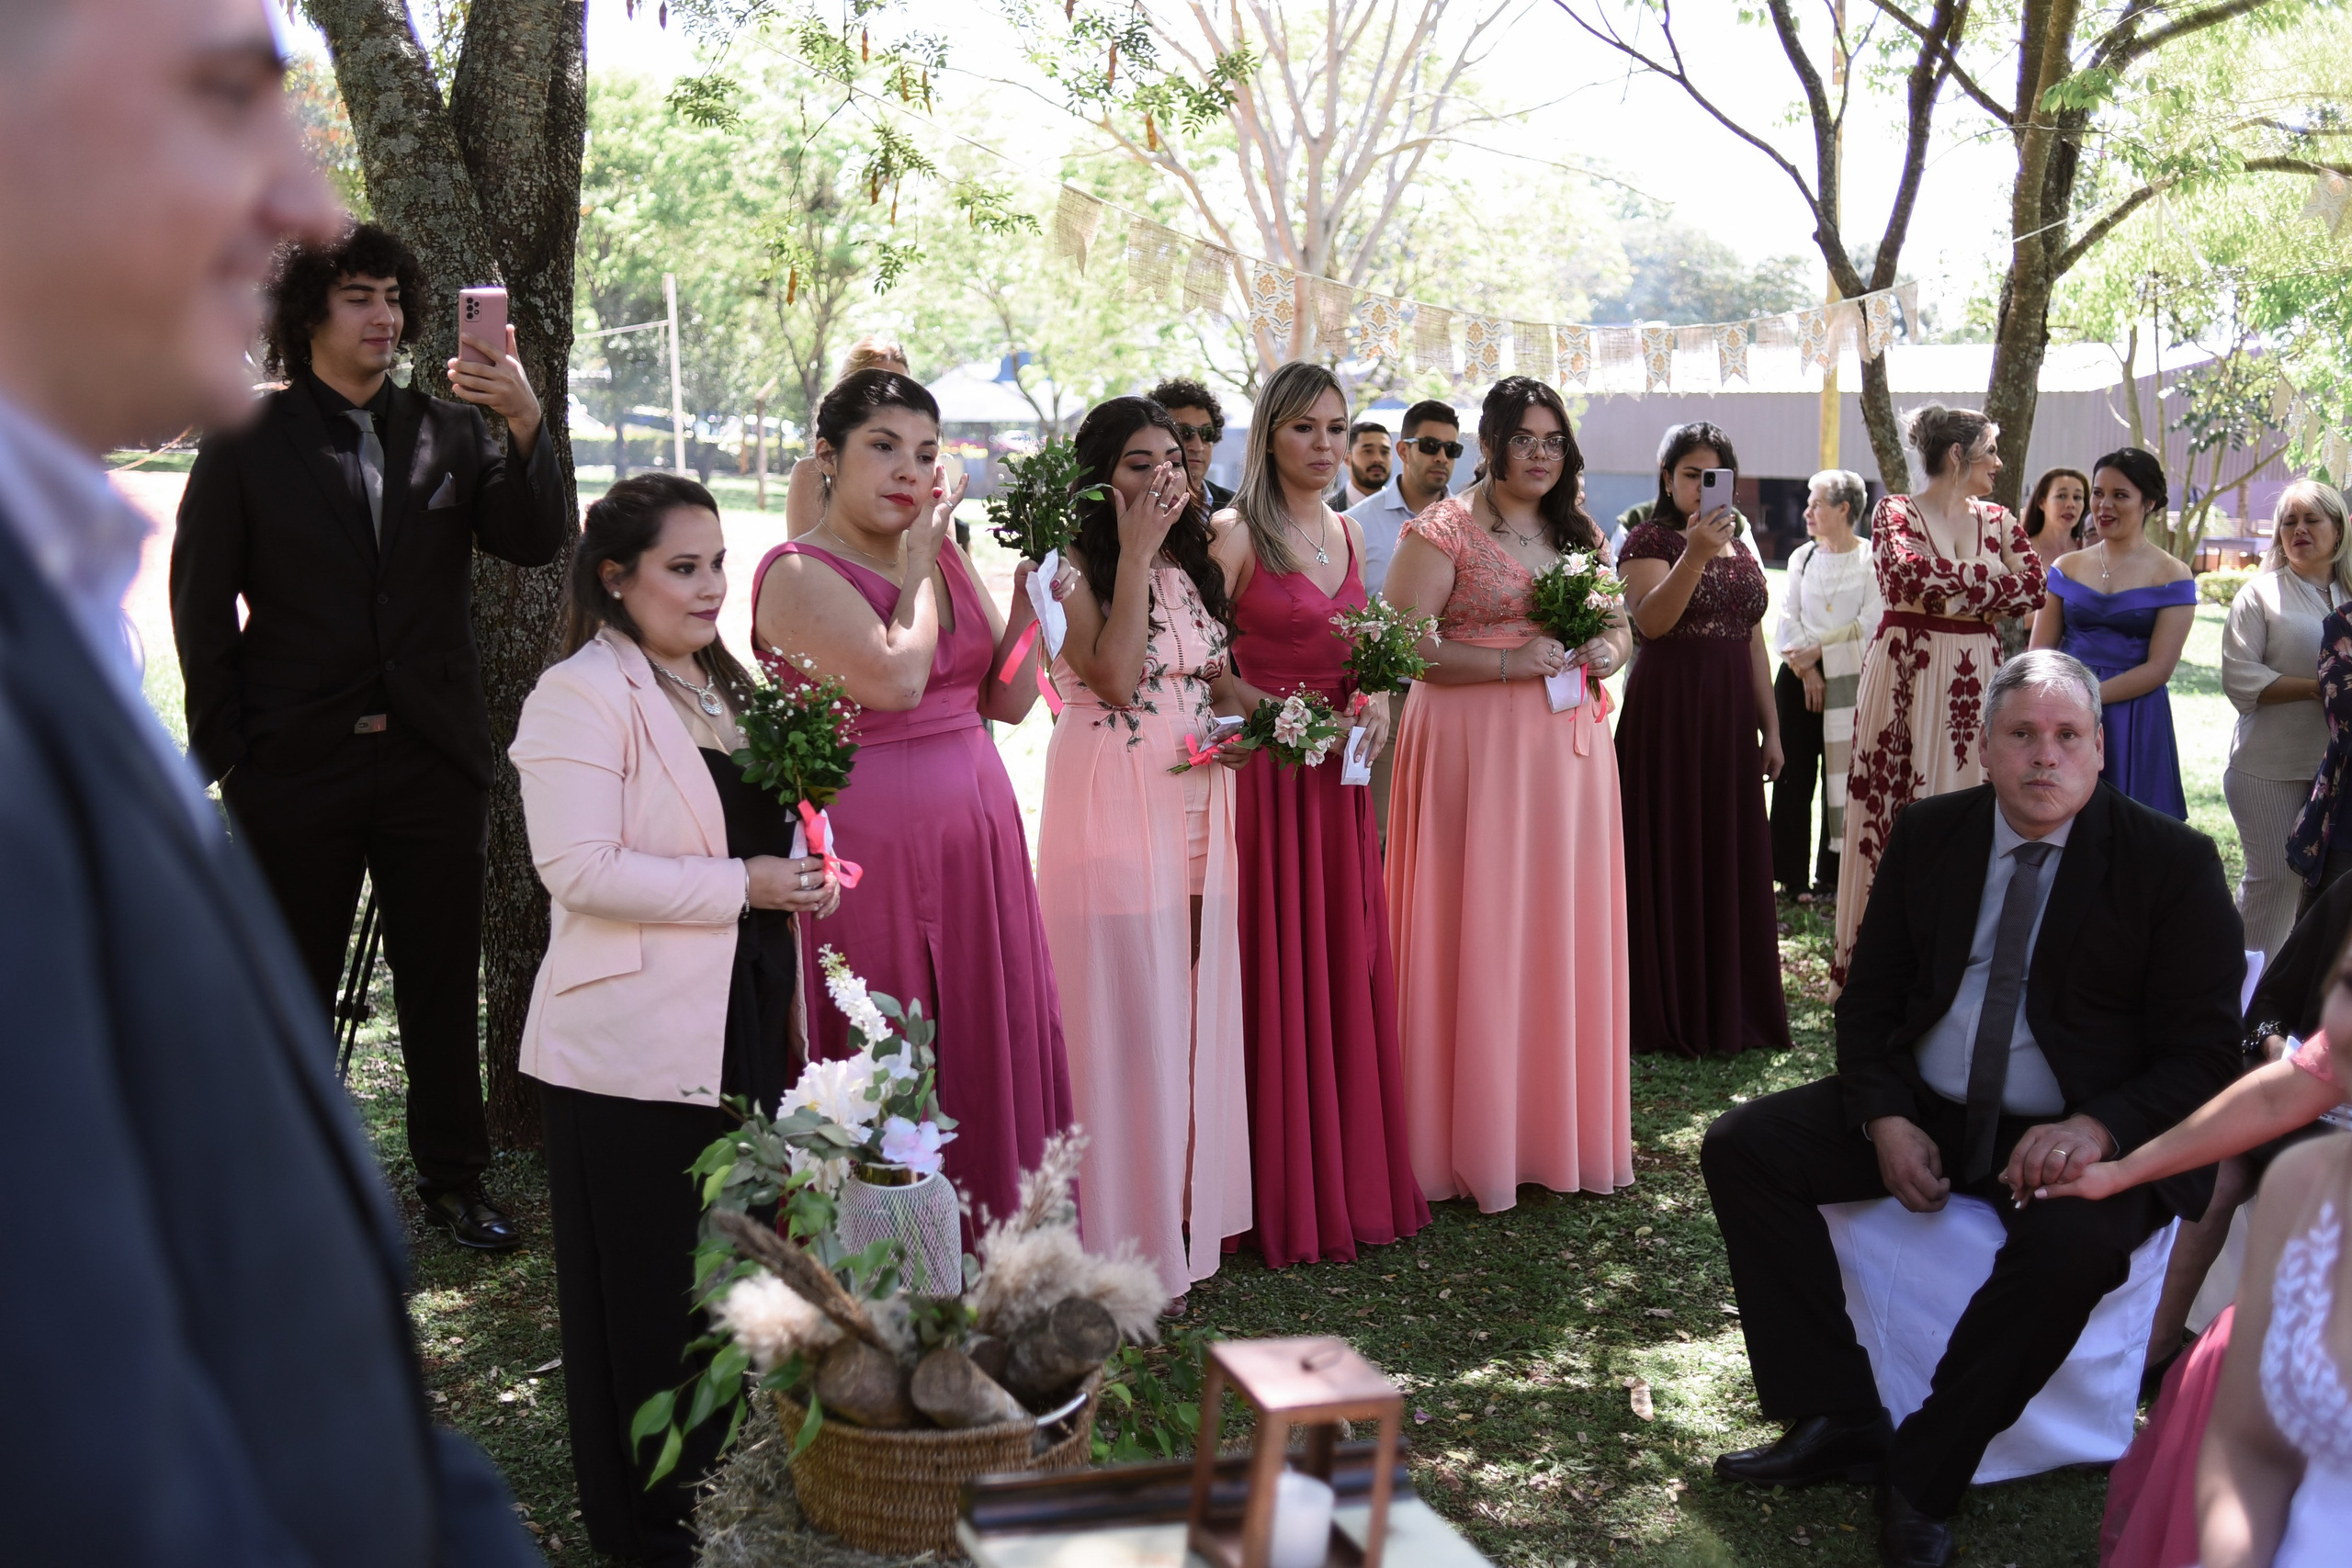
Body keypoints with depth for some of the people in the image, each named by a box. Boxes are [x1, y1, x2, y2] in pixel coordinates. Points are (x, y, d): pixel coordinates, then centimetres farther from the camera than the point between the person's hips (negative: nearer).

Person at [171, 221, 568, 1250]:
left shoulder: (451, 432, 6)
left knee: (444, 984, 10)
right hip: (296, 765, -2)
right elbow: (202, 604, 1)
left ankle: (452, 1180, 23)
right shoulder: (248, 442, 0)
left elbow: (536, 542, -5)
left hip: (434, 756, 2)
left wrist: (525, 426, -21)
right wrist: (224, 751, -3)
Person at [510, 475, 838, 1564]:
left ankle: (716, 1480, 31)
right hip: (636, 1048, -8)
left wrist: (799, 866, 5)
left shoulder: (722, 685, 14)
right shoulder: (580, 697, -14)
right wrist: (742, 886, -21)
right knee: (646, 1288, 4)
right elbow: (579, 867, -22)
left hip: (739, 1029, 8)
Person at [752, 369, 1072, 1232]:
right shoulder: (800, 573, -9)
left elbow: (1008, 697, 9)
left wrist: (1030, 582, -2)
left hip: (976, 846, 7)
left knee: (990, 1049, 11)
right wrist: (920, 561, -10)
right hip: (873, 857, -7)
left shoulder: (942, 558, 12)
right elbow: (894, 679, -24)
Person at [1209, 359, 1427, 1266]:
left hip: (1337, 781, 7)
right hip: (1263, 774, -6)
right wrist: (1277, 714, -20)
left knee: (1347, 972, 10)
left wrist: (1373, 704, 2)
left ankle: (1352, 1179, 21)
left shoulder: (1347, 535, 14)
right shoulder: (1235, 534, -7)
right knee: (1275, 977, -2)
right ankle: (1283, 1197, 9)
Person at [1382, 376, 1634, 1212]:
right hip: (1476, 745, -6)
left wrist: (1606, 651, 0)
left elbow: (1619, 626, 24)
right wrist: (1509, 662, -18)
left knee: (1566, 928, 7)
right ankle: (1479, 1138, 6)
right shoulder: (1444, 530, -3)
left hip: (1570, 744, 6)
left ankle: (1563, 1124, 19)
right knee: (1479, 929, -4)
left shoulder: (1581, 533, 16)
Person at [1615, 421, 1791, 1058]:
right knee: (1670, 857, -2)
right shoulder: (1651, 539, -4)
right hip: (1668, 712, -6)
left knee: (1733, 859, 8)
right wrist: (1695, 555, -34)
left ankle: (1732, 1009, 18)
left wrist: (1771, 729, 14)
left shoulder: (1741, 550, 16)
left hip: (1731, 718, 6)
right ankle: (1672, 1015, 6)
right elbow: (1651, 620, -21)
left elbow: (1754, 643, 17)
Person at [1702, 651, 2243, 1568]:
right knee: (1740, 1145, -11)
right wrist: (1884, 1119, -11)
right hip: (1922, 1112, 5)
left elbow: (2202, 1056, -7)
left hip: (2083, 1135, -4)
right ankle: (1838, 1421, -7)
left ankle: (1925, 1474, -17)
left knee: (2073, 1243, -37)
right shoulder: (1929, 835, 5)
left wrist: (2097, 1130, -26)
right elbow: (1868, 999, 8)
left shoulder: (2173, 863, -5)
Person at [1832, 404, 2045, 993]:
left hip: (1977, 679, 4)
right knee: (1898, 808, -4)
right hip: (1907, 675, -4)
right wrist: (1985, 582, -9)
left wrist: (1948, 588, -9)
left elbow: (2033, 587, 0)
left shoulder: (1997, 520, 13)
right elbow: (1906, 574, -20)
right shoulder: (1896, 513, -1)